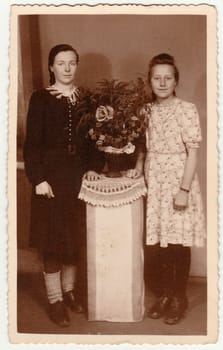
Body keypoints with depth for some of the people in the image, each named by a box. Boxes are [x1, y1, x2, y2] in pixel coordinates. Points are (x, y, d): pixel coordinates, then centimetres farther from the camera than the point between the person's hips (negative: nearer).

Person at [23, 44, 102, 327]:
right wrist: (38, 178, -15)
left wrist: (90, 166, 2)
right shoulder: (40, 98, -5)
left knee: (74, 234, 11)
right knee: (52, 236, 1)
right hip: (51, 174, -4)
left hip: (77, 174, 4)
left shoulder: (83, 98, 8)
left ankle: (70, 289, 29)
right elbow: (32, 142, -9)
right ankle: (55, 299, 14)